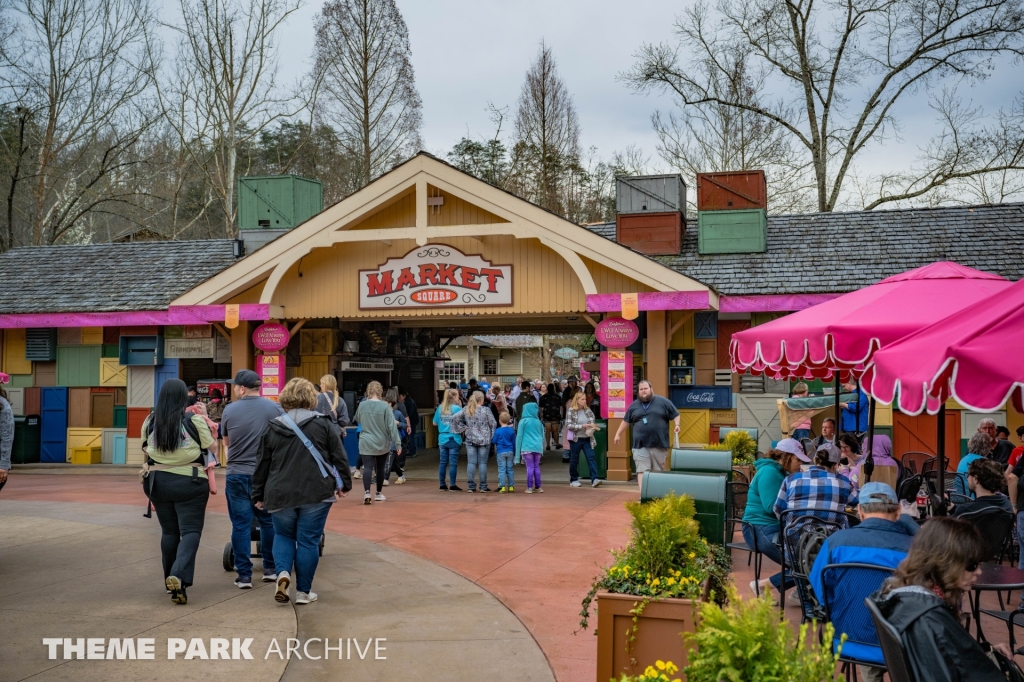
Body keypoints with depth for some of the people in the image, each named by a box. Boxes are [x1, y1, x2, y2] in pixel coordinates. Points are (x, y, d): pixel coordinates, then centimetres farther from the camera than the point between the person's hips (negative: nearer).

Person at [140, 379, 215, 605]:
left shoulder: (150, 422, -1)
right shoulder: (194, 421, -13)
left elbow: (145, 448, 11)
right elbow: (210, 447, -3)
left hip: (157, 481, 4)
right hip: (189, 483, -4)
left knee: (169, 531, 17)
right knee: (190, 531, -1)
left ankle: (170, 579, 25)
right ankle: (179, 576, -20)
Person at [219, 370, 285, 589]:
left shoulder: (229, 410, -3)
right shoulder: (275, 408, -5)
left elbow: (226, 442, 13)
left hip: (237, 474, 0)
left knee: (241, 525, 5)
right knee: (268, 521, 14)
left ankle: (244, 575, 7)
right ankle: (270, 569, 22)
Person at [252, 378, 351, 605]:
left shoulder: (273, 427, 3)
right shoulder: (323, 424, -1)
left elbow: (263, 464, 8)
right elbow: (339, 457, 1)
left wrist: (258, 495, 17)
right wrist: (344, 484, 12)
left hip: (281, 494, 1)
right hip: (316, 493, -1)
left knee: (283, 535, 21)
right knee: (308, 541, 7)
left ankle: (283, 572, -2)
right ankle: (304, 591, 12)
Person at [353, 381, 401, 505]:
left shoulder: (362, 405, -3)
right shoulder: (385, 406, -11)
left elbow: (357, 420, 16)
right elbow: (392, 426, -12)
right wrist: (397, 443, -8)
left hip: (366, 443, 0)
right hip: (382, 444, 0)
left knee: (367, 468, -5)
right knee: (380, 468, 15)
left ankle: (367, 492, -25)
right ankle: (379, 493, 27)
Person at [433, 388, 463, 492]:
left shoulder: (440, 408, 3)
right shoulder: (457, 408, -10)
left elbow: (435, 423, 7)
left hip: (442, 439, 4)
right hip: (454, 439, -4)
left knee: (443, 462, 10)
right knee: (453, 463, 1)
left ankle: (442, 484, 14)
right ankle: (452, 485, 4)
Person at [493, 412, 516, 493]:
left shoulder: (497, 431, -10)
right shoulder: (512, 430, 2)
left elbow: (494, 441, -5)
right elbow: (514, 442, 9)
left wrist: (491, 438, 17)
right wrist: (514, 453, 19)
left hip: (501, 452, -4)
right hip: (510, 452, 4)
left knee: (502, 470, -1)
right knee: (510, 469, 10)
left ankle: (502, 487, -4)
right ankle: (511, 486, 13)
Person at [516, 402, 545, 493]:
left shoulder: (523, 421, -1)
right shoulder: (538, 422, 10)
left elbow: (519, 436, -2)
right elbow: (542, 436, 16)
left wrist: (518, 451, 3)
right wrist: (542, 449, 25)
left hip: (527, 447, -4)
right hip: (538, 447, 4)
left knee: (530, 467, -2)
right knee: (537, 467, 11)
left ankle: (530, 487, -2)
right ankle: (538, 487, 16)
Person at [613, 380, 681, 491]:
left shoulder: (663, 402, 3)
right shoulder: (634, 405, 13)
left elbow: (675, 415, 7)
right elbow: (626, 420, 21)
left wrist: (677, 425, -9)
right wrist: (618, 434, 21)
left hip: (659, 444, -1)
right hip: (640, 445, 2)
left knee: (658, 471, 6)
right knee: (642, 471, -8)